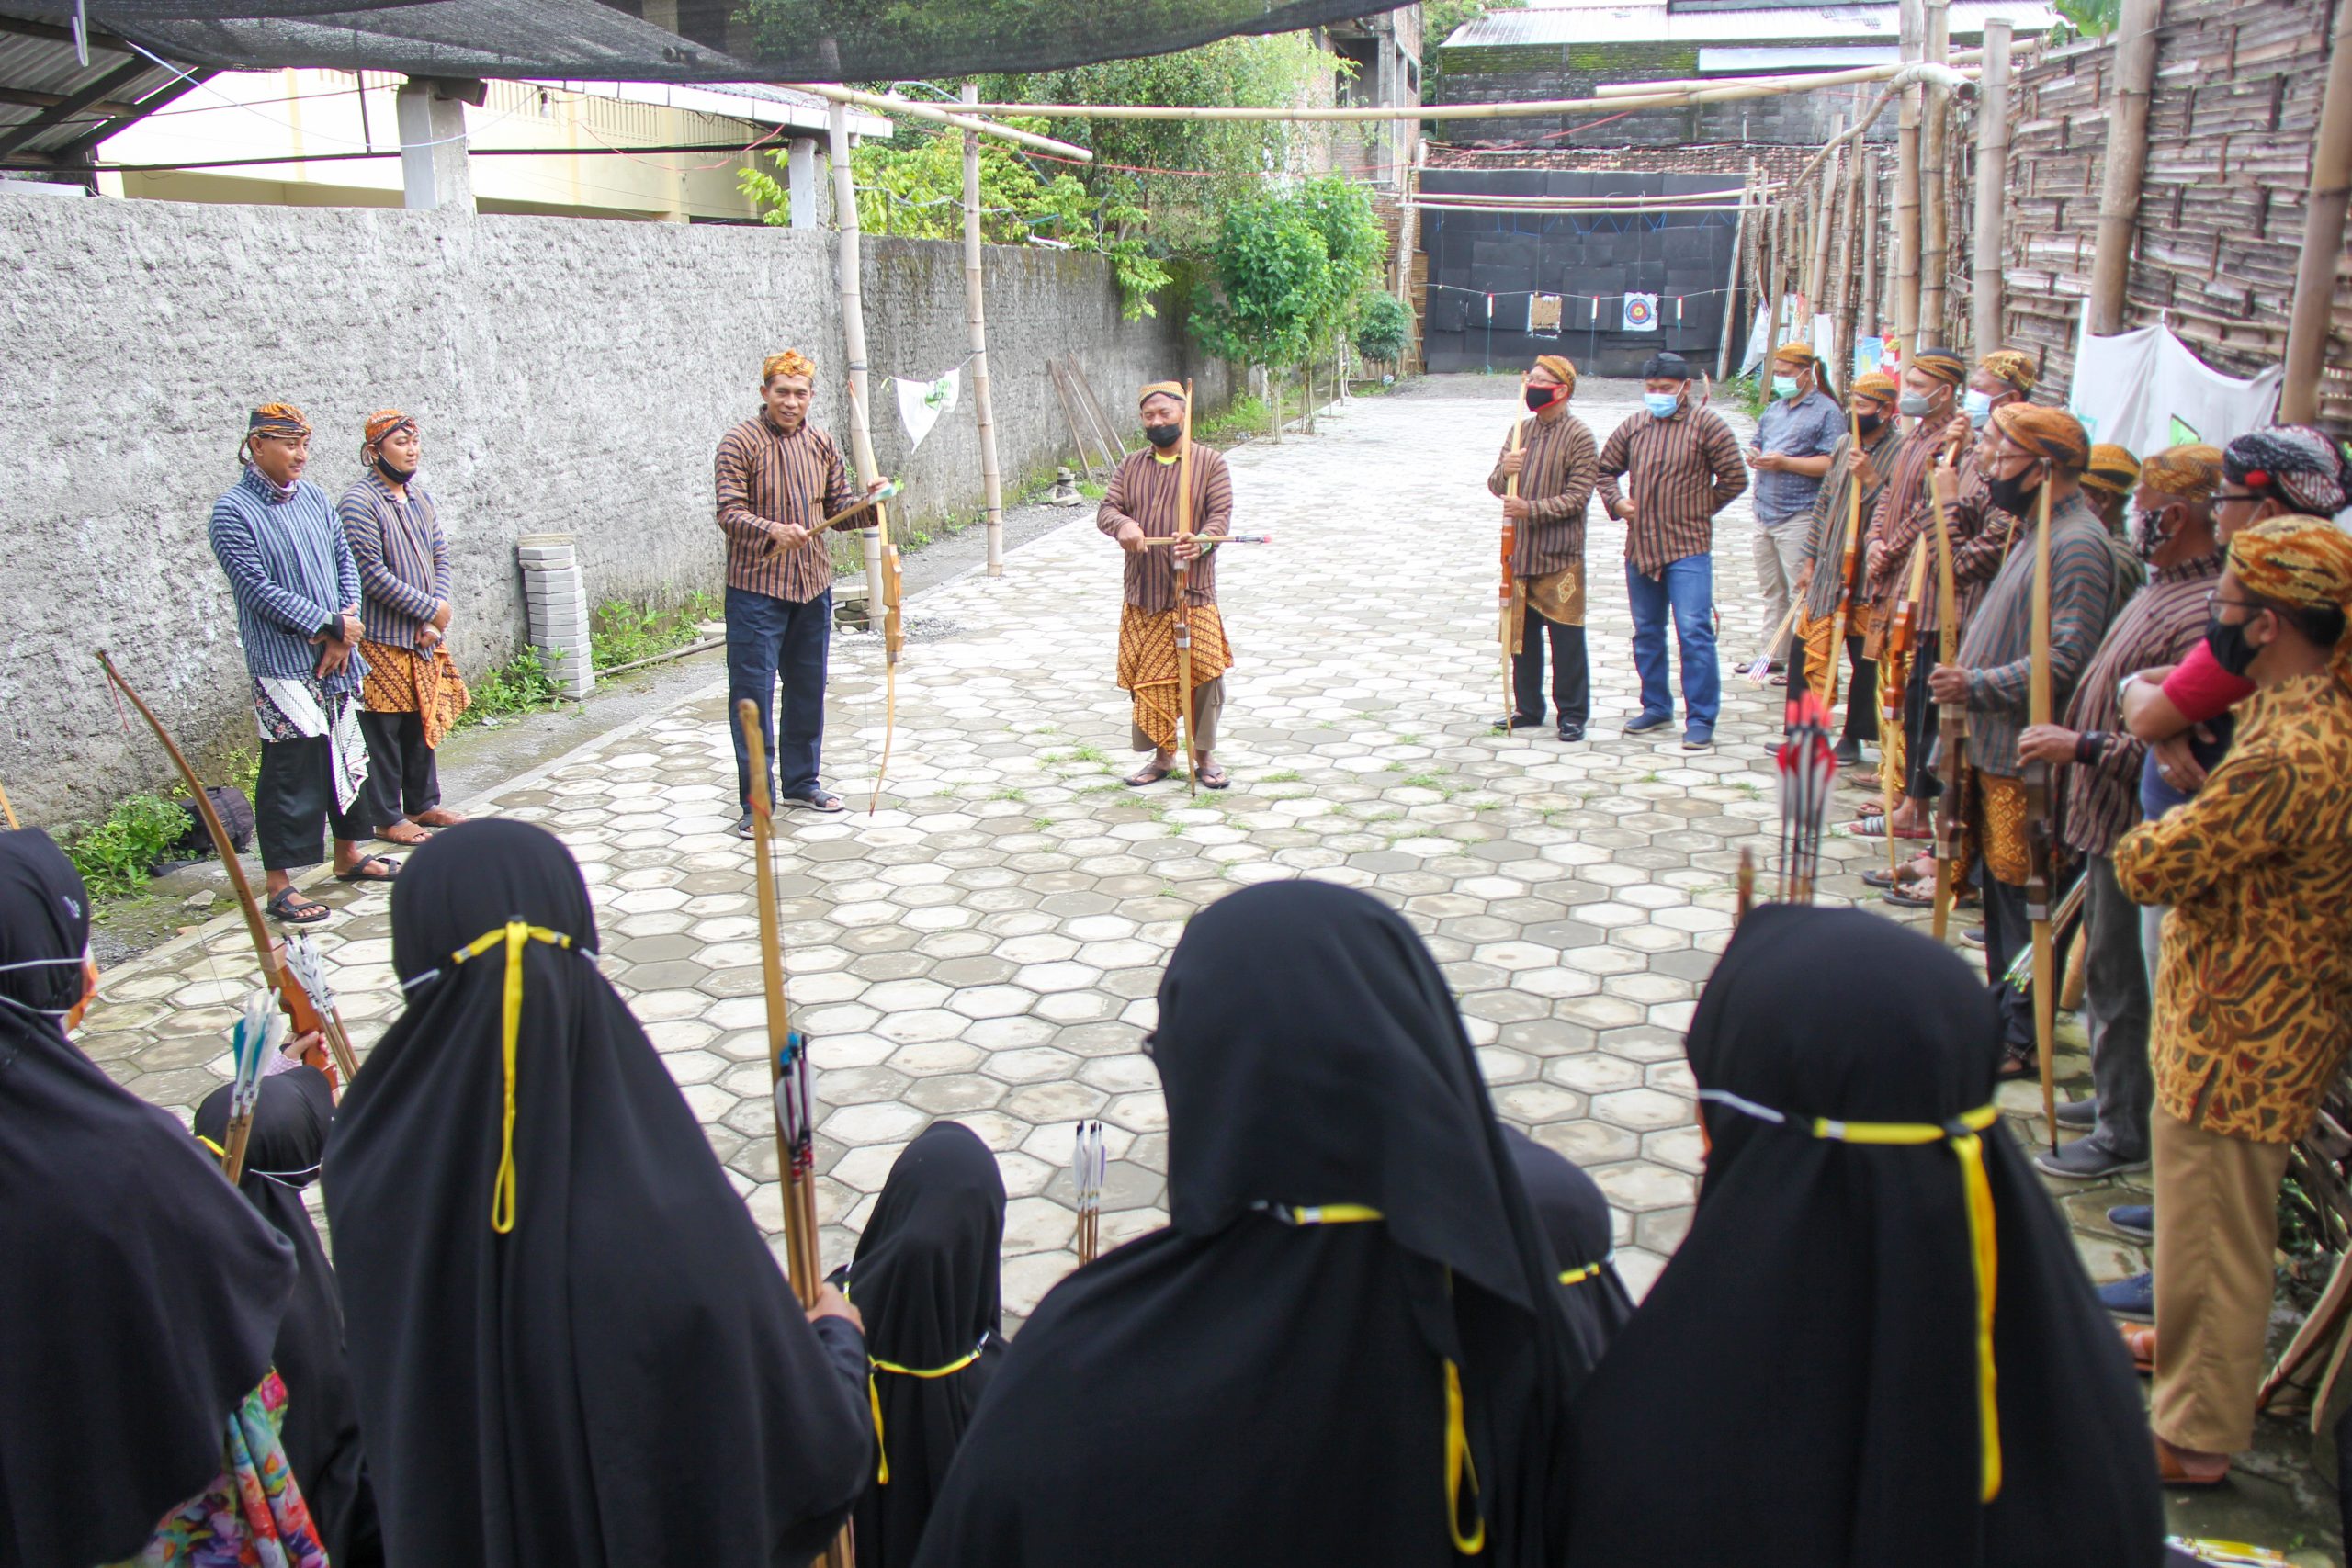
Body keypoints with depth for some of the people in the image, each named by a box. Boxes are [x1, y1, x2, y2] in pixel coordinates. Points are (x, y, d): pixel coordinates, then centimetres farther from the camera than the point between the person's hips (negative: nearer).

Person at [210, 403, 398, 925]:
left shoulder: (315, 499, 10)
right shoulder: (233, 511, -9)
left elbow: (346, 563, 10)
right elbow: (258, 589, -14)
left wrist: (345, 633, -5)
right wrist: (331, 624, -16)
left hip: (338, 659, 7)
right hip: (283, 662, -7)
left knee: (349, 755, 15)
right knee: (290, 769, -5)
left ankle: (349, 856, 31)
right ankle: (279, 886, 3)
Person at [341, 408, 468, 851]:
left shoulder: (421, 498, 10)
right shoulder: (358, 503, -14)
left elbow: (440, 558, 10)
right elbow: (373, 574, -19)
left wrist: (435, 621, -3)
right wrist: (431, 609, -14)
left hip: (424, 637, 7)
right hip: (382, 639, -7)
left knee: (423, 723, 15)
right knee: (383, 730, 1)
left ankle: (423, 804, 28)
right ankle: (387, 818, 10)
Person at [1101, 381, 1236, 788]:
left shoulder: (1211, 464, 1)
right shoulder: (1131, 466, 11)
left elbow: (1221, 515, -9)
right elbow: (1106, 509, 1)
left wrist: (1201, 542, -31)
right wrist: (1122, 524, -24)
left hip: (1194, 595, -3)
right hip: (1142, 597, 3)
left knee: (1204, 675, -3)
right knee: (1147, 678, 7)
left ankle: (1204, 755, 16)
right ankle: (1163, 755, 22)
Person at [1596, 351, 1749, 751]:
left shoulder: (1706, 425, -4)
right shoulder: (1633, 427, 9)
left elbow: (1734, 478, -3)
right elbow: (1606, 469, 21)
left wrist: (1698, 509, 1)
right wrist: (1615, 501, 3)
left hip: (1688, 548, -5)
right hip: (1640, 548, 6)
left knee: (1694, 633, -11)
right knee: (1646, 633, 14)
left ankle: (1700, 720, -6)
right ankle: (1656, 708, 28)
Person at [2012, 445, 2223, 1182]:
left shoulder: (2204, 613, -25)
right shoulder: (2164, 590, 8)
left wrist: (2081, 747, -25)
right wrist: (2076, 740, 18)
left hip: (2136, 829, -10)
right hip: (2108, 817, 10)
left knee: (2121, 978, 1)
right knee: (2108, 969, 21)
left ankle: (2126, 1134, 14)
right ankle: (2113, 1095, 36)